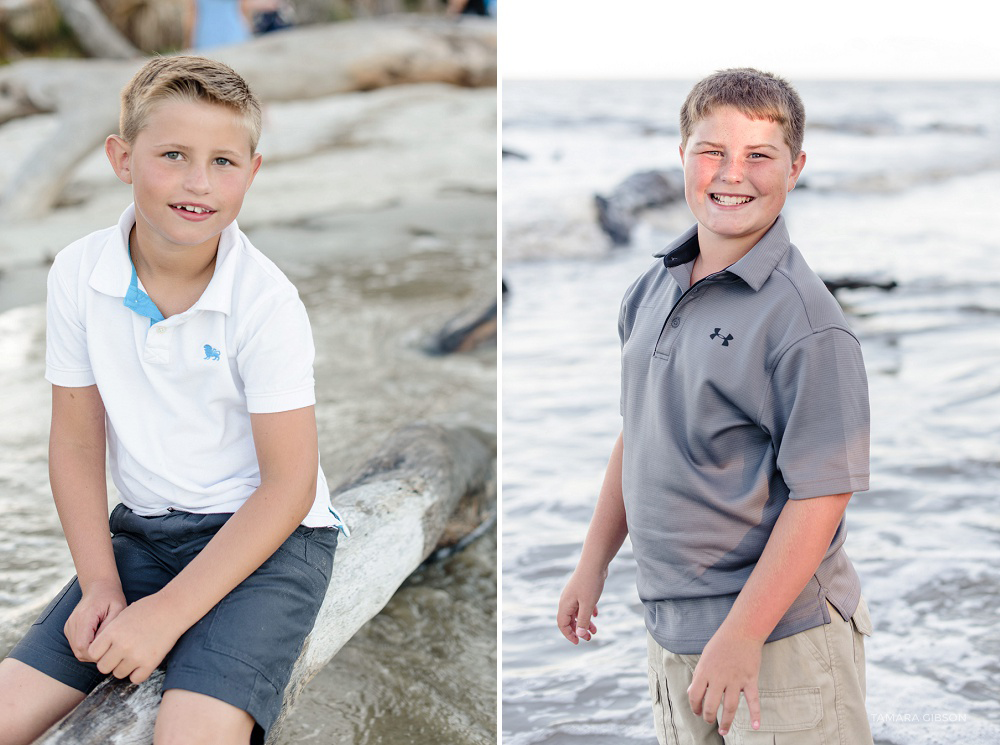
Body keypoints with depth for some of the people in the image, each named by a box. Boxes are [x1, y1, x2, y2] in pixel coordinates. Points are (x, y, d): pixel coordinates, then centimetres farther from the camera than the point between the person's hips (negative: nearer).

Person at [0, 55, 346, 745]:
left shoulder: (266, 301, -18)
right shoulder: (78, 274, -6)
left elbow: (288, 485, -16)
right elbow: (76, 443, 3)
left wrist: (169, 610, -20)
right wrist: (100, 586, -7)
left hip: (266, 535, -4)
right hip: (143, 532, 5)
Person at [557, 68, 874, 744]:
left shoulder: (804, 317, -16)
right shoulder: (652, 289, 5)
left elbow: (819, 496, -19)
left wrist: (741, 634, -21)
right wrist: (594, 562, 16)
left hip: (780, 639, -6)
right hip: (668, 633, 7)